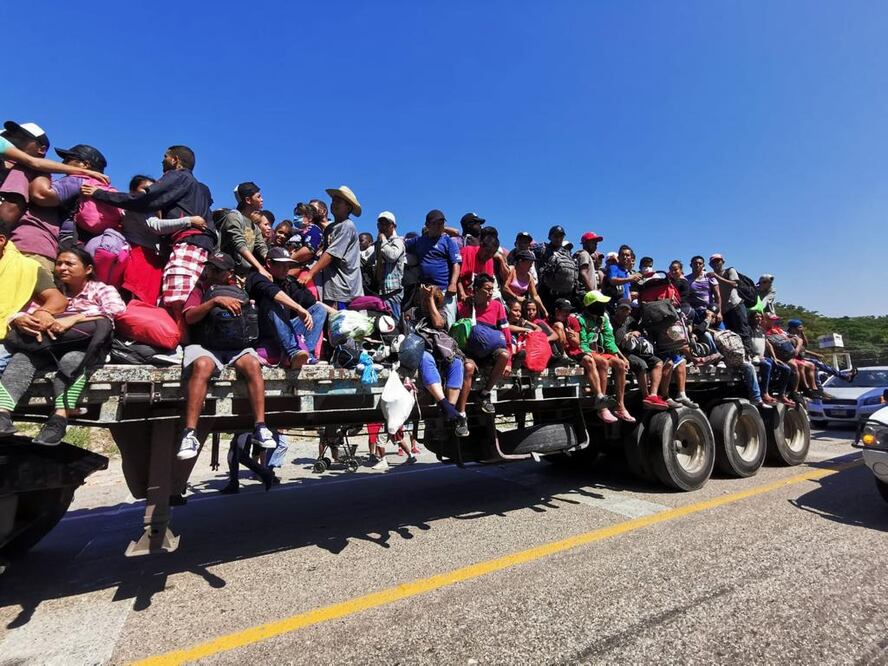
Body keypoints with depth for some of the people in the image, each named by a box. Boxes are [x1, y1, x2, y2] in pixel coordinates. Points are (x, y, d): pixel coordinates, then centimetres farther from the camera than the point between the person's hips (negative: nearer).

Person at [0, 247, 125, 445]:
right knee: (23, 357, -25)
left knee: (72, 359, -35)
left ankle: (59, 418, -40)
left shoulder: (101, 289, 11)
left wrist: (74, 319, -22)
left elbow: (117, 309, -12)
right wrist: (32, 322, -15)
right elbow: (30, 314, 10)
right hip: (51, 348, 4)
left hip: (85, 348, -4)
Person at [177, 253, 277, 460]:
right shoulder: (199, 288, 15)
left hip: (236, 346, 2)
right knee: (202, 365, -36)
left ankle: (260, 427, -30)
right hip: (204, 345, -1)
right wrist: (215, 301, -15)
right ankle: (189, 434, -35)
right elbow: (189, 317, -3)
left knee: (253, 364, -30)